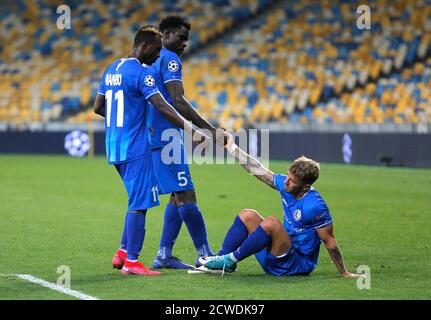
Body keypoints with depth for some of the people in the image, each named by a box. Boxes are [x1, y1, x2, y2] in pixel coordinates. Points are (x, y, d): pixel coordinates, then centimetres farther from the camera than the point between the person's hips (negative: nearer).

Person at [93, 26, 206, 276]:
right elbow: (162, 107, -22)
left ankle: (123, 253, 18)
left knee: (138, 201, 18)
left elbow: (98, 108, 18)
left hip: (115, 149, 9)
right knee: (139, 204, -5)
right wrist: (190, 129, -23)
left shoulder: (112, 70, 13)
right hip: (135, 149, -9)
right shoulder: (141, 73, -13)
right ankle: (131, 262, -5)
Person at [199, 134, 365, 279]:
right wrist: (232, 148, 10)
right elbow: (259, 170, 8)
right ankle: (220, 261, -9)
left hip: (298, 265, -9)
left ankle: (231, 260, -18)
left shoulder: (314, 206, -25)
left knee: (271, 222, -29)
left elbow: (329, 241, -18)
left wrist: (344, 273, -13)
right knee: (247, 215, 2)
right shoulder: (285, 185, -3)